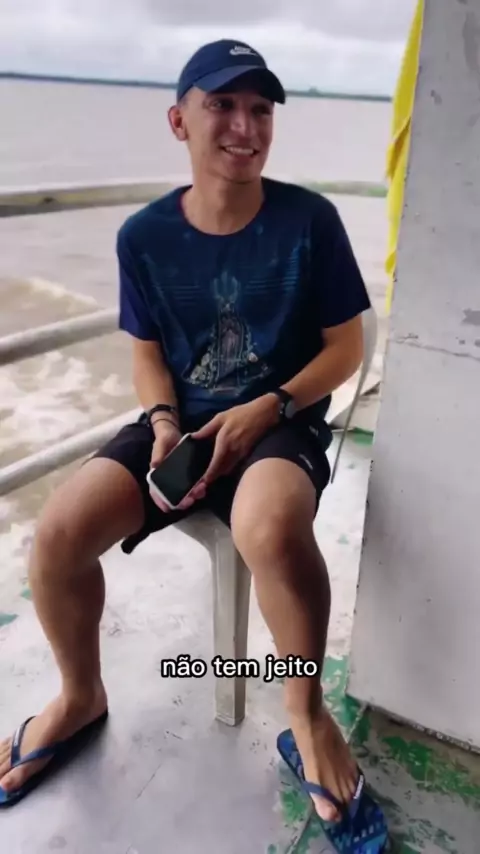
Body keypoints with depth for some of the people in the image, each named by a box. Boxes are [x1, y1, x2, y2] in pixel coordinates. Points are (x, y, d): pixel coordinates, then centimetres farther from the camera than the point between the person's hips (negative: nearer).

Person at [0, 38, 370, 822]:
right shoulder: (144, 236, -1)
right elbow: (148, 354, 8)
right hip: (182, 423, 3)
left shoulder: (309, 220, -7)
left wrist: (266, 409, -16)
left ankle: (306, 707, -5)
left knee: (270, 530, -38)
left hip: (281, 424, -2)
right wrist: (163, 424, -12)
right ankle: (81, 696, 15)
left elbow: (346, 348, -2)